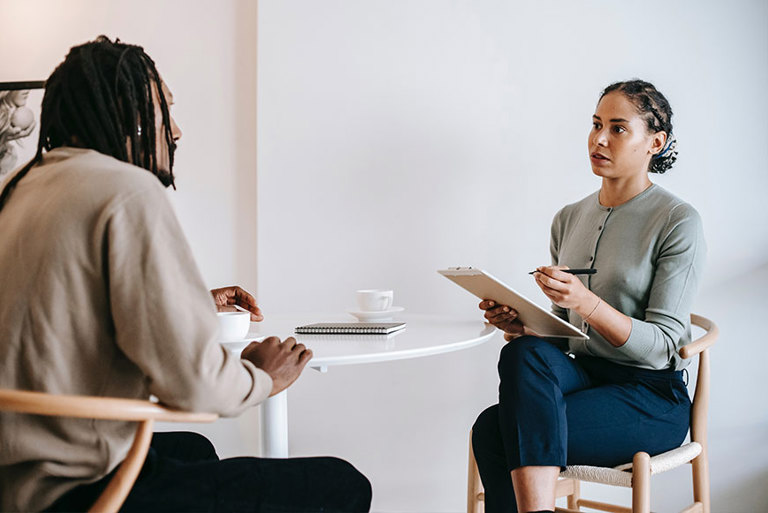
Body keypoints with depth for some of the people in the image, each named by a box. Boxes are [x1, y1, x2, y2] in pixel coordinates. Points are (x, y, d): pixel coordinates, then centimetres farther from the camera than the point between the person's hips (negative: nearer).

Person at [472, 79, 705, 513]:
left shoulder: (678, 222, -6)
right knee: (524, 351, -29)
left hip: (652, 397, -6)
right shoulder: (569, 219, 12)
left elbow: (661, 347, -12)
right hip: (582, 374, 6)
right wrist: (520, 323, -6)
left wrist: (587, 303, -27)